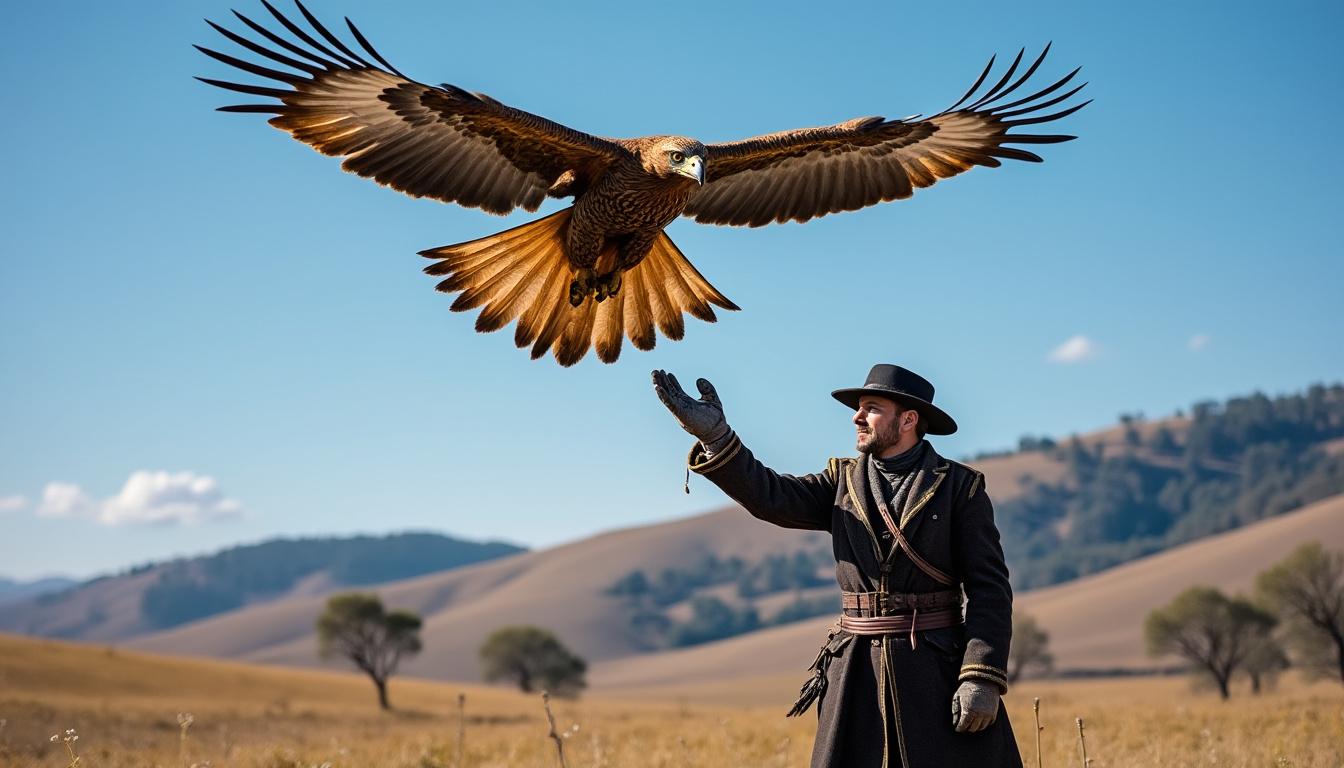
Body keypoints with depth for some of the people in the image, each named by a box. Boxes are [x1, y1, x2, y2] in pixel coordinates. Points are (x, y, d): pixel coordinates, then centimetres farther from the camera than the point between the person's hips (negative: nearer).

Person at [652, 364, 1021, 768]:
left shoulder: (960, 487, -1)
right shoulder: (843, 482, 10)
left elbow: (989, 587, -6)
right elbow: (771, 497, -7)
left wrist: (982, 679, -16)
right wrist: (714, 434, -21)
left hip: (937, 670, -3)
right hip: (857, 670, 3)